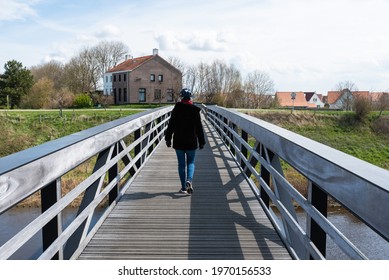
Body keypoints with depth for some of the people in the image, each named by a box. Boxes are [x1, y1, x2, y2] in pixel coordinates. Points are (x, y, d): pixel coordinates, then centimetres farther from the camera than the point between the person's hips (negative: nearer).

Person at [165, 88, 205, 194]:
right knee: (191, 162, 12)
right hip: (191, 142, 0)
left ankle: (184, 187, 9)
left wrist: (168, 138, 6)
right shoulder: (195, 110, -3)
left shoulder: (176, 109, -3)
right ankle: (189, 180, -14)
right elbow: (199, 128, 0)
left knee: (181, 164, 7)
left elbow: (171, 125, -1)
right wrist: (201, 141, 7)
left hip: (179, 142, 0)